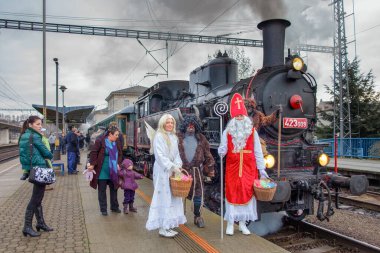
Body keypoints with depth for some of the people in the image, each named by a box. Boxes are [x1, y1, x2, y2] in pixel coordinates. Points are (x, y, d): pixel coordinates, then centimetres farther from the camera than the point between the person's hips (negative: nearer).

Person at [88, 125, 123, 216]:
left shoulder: (116, 143, 3)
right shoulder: (100, 141, -14)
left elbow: (119, 154, 13)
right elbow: (93, 153, -12)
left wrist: (118, 164, 2)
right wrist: (92, 164, -15)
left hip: (113, 172, 5)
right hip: (102, 171, -5)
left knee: (114, 189, 14)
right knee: (102, 191, 7)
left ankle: (114, 207, 29)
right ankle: (103, 209, 19)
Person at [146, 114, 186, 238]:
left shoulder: (174, 137, 13)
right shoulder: (159, 136, -9)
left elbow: (176, 154, 12)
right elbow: (160, 156, -16)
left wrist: (178, 166, -5)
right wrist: (172, 167, -19)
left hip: (172, 171, 8)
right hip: (162, 171, -7)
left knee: (173, 197, 9)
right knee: (163, 198, -4)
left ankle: (168, 225, 19)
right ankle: (162, 228, 4)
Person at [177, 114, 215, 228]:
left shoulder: (201, 139, 6)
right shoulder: (179, 138, 1)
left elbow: (207, 155, 8)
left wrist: (210, 168, 4)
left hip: (196, 171, 1)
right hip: (181, 170, -1)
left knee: (198, 194, 6)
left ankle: (197, 217, 23)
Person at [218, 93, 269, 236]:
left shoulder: (252, 131, 3)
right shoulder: (227, 132, 1)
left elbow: (258, 152, 4)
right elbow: (222, 150, 1)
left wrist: (261, 169, 0)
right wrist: (221, 152, -24)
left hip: (249, 169, 1)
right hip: (232, 168, -1)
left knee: (246, 194, 6)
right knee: (232, 194, 4)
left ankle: (242, 223, 20)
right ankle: (230, 223, 16)